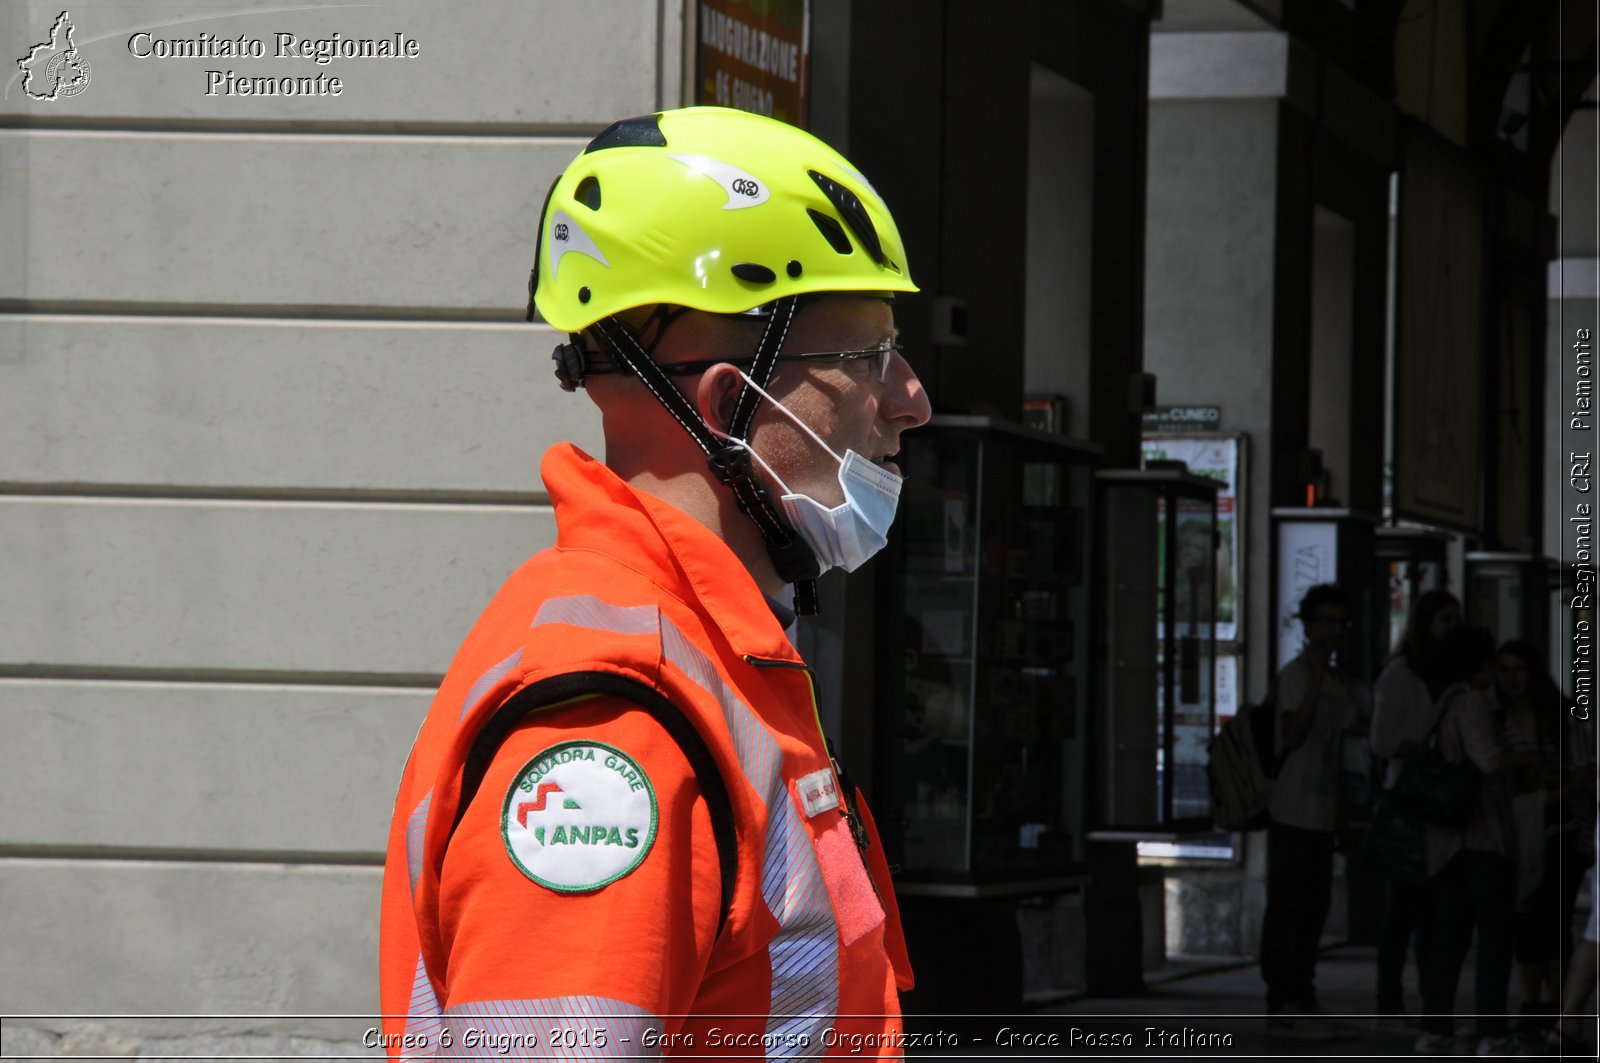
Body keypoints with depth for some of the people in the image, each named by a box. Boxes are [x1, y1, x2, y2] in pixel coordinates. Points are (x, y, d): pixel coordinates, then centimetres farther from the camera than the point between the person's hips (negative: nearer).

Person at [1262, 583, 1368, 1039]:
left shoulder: (1342, 684, 18)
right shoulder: (1296, 673, -7)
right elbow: (1293, 734, -19)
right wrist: (1316, 679, -23)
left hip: (1322, 813, 8)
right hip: (1293, 810, -8)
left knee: (1313, 910, 10)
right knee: (1287, 908, -6)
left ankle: (1300, 1002, 16)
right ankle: (1282, 1005, -6)